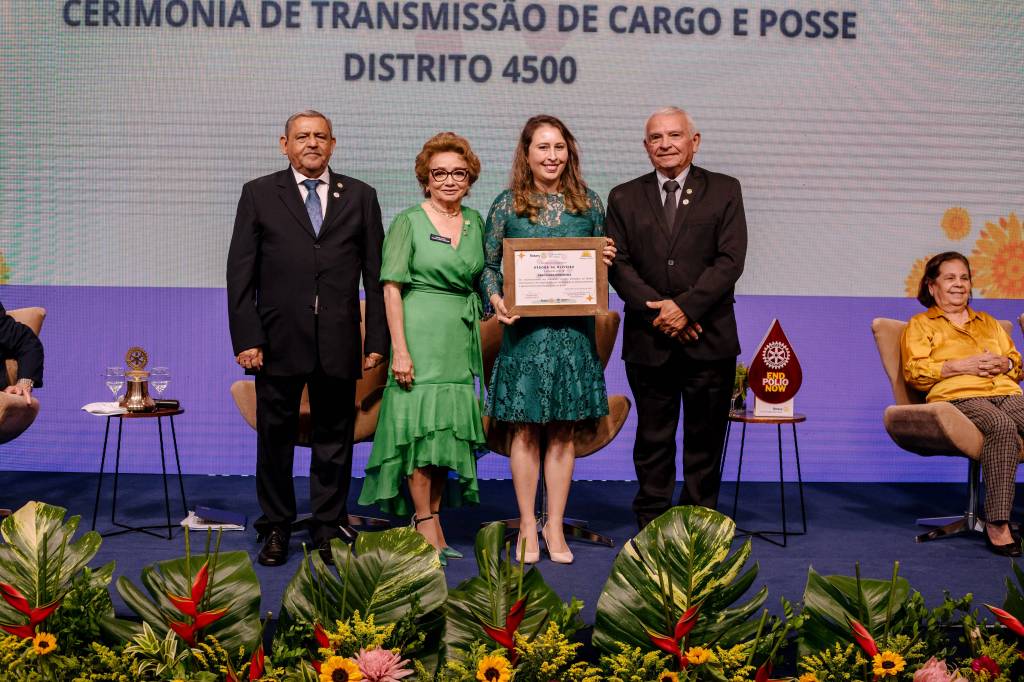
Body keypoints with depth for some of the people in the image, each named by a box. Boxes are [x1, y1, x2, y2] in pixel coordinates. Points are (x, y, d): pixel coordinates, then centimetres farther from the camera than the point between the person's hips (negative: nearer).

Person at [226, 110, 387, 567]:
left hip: (339, 342, 1)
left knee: (334, 438, 7)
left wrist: (378, 340, 0)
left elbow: (375, 274, 6)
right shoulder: (259, 194, 5)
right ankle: (276, 529, 19)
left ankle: (329, 529, 18)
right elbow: (240, 272, 1)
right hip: (279, 341, -1)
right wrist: (246, 338, -7)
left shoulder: (360, 197, 9)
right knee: (275, 437, 6)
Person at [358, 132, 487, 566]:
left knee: (446, 429, 7)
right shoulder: (408, 222, -2)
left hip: (460, 339, 5)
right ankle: (426, 527, 3)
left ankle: (430, 520, 16)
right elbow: (391, 288, -7)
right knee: (420, 428, -4)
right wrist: (399, 349, -14)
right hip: (420, 335, -5)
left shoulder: (475, 223, 12)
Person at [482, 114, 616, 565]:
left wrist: (608, 259, -6)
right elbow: (488, 264, 4)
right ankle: (528, 527, 12)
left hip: (573, 329, 2)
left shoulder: (589, 205, 8)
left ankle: (555, 527, 14)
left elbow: (600, 265, 16)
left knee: (564, 431, 6)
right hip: (524, 329, -2)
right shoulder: (507, 206, 1)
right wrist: (496, 299, -14)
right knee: (525, 430, 2)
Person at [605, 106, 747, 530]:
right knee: (653, 440, 6)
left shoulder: (725, 191, 5)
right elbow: (618, 265, 1)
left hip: (709, 339, -1)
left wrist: (686, 307, -15)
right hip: (649, 341, 1)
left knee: (705, 441, 5)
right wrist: (659, 310, -12)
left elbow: (730, 260, -5)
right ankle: (650, 525, 14)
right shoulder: (624, 198, 9)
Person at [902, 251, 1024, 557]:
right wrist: (961, 366, -7)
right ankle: (996, 524, -37)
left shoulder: (988, 322, 36)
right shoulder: (920, 324, 19)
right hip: (959, 397, -5)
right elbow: (914, 372, 3)